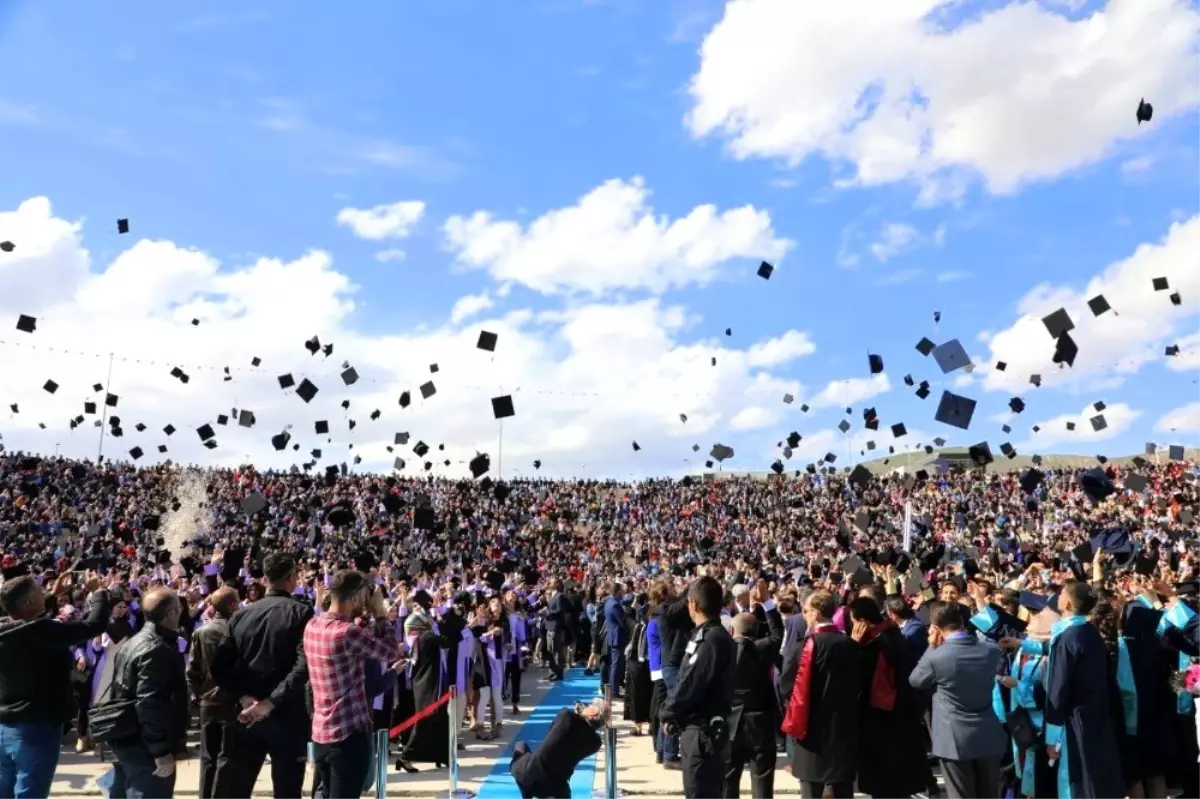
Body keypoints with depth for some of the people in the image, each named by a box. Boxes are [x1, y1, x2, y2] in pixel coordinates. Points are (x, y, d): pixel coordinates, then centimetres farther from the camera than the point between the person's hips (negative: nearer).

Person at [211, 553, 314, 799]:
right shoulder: (300, 612, -8)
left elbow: (220, 667, -1)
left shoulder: (241, 615, 5)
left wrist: (243, 698, -5)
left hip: (246, 715, 4)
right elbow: (304, 665, -20)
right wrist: (272, 701, -17)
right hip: (286, 715, -4)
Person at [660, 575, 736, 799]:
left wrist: (668, 713, -8)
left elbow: (691, 684, -22)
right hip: (700, 728, 10)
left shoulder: (713, 639, -21)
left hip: (703, 731, -10)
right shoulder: (707, 635, 10)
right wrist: (673, 713, 5)